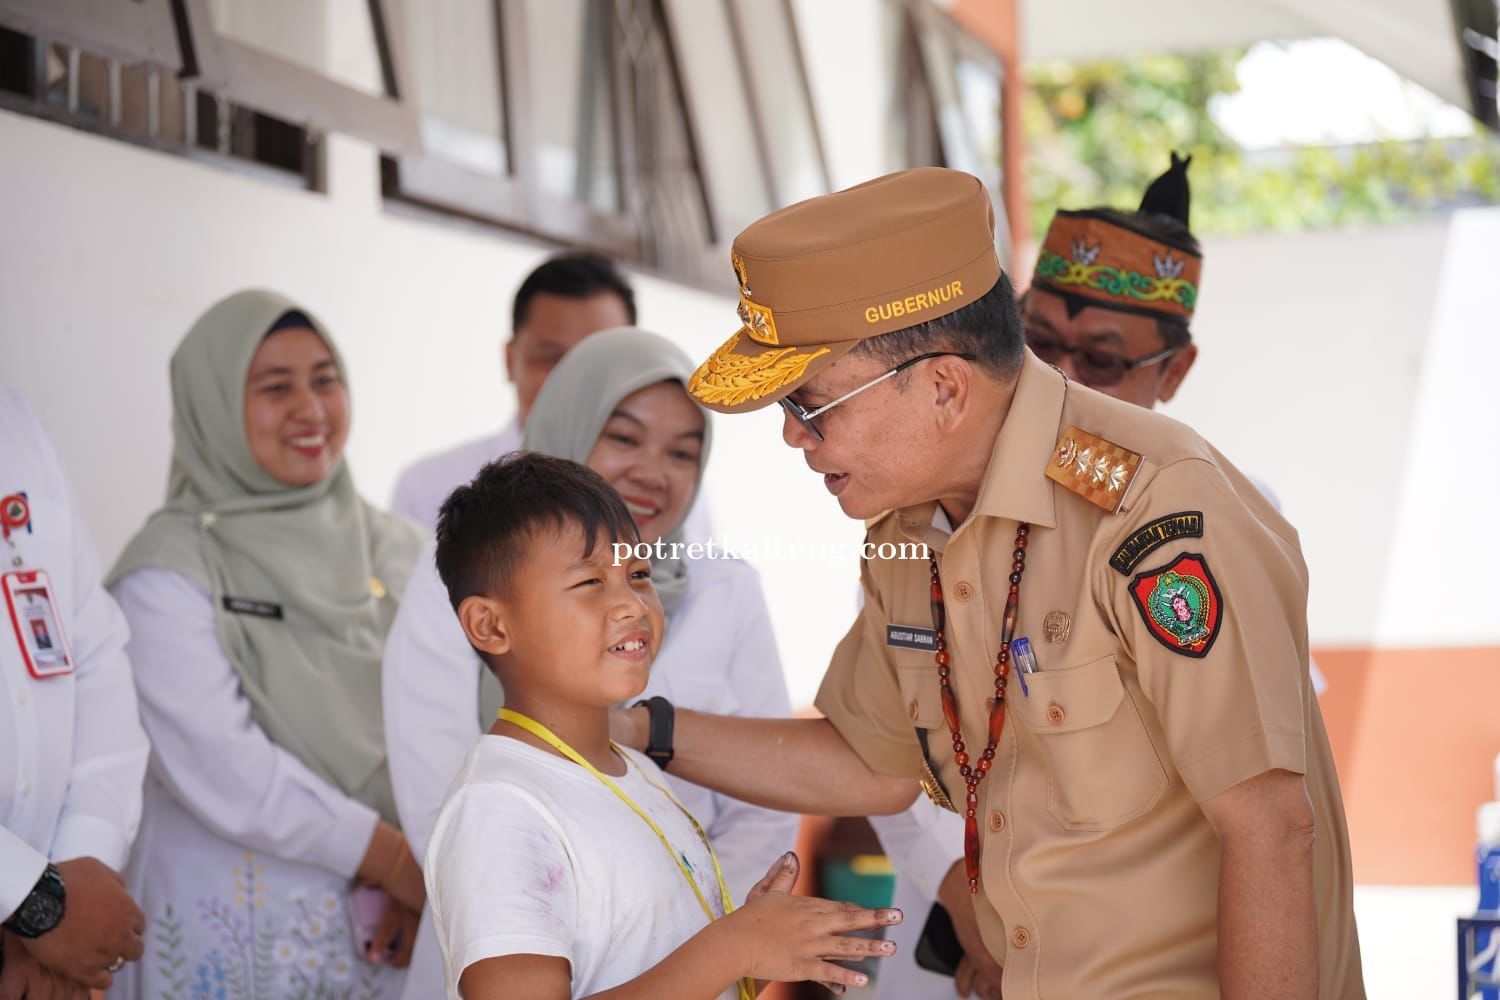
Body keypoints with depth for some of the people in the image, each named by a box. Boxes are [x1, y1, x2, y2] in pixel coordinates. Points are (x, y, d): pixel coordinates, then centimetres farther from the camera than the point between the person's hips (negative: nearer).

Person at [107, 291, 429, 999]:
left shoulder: (392, 549, 6)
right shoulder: (167, 573, -9)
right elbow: (225, 776, -17)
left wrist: (427, 878, -13)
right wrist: (410, 867, -16)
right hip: (239, 935, -4)